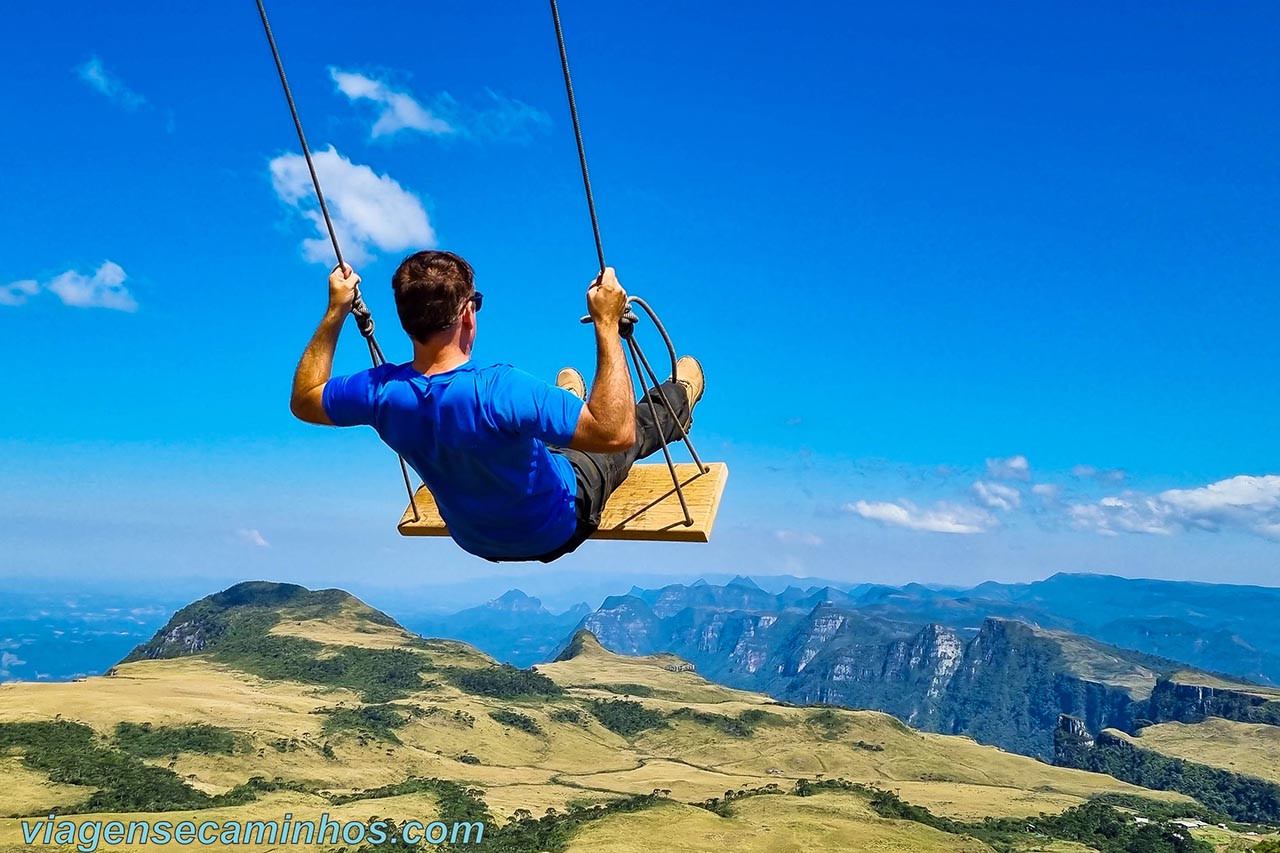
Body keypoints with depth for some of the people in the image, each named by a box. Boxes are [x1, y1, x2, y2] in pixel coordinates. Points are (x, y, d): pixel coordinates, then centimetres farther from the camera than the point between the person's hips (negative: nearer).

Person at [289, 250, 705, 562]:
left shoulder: (382, 391, -26)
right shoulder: (499, 391, -44)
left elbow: (303, 401, -4)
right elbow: (617, 432, -41)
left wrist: (335, 313, -2)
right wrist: (607, 325, -39)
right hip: (556, 530, -5)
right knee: (642, 421, 21)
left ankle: (563, 406, 66)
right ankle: (679, 396, 56)